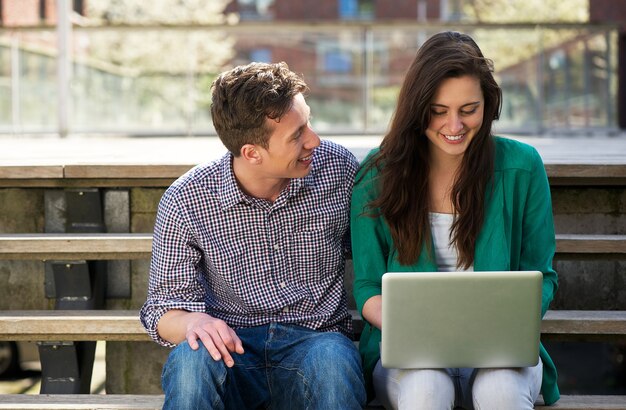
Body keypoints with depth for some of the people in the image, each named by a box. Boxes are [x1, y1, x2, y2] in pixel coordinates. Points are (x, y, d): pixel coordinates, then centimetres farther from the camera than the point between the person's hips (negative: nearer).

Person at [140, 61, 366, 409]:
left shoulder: (339, 168, -1)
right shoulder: (186, 201, -6)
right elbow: (163, 307, -2)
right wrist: (193, 322, -25)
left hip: (314, 339, 1)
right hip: (233, 343, -1)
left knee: (332, 363, -35)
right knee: (193, 360, -35)